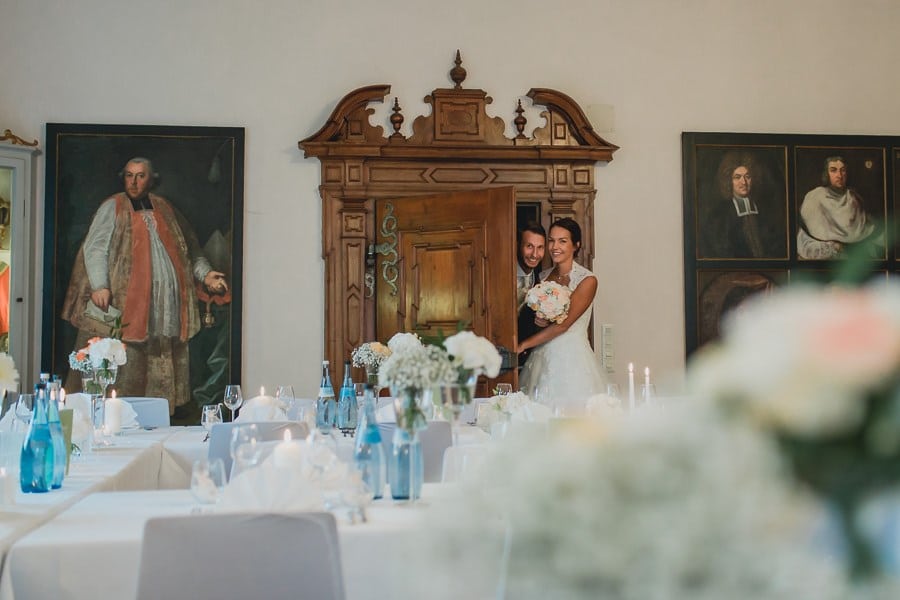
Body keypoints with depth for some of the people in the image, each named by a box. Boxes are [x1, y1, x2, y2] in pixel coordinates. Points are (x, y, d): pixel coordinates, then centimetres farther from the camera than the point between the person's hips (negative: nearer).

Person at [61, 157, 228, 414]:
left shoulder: (164, 209, 18)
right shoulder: (113, 207, 5)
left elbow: (188, 249, 25)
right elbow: (95, 248, -5)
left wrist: (205, 274, 11)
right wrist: (99, 285, -18)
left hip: (165, 307, 5)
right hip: (124, 306, -4)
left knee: (160, 374, 5)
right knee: (123, 372, -8)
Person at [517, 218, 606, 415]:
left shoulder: (587, 280, -7)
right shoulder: (543, 277, 11)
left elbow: (564, 324, -13)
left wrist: (523, 345, -9)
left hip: (573, 358, -5)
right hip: (542, 357, 5)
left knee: (573, 415, -8)